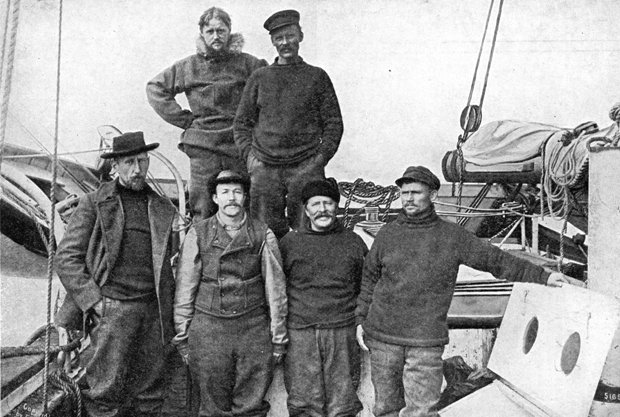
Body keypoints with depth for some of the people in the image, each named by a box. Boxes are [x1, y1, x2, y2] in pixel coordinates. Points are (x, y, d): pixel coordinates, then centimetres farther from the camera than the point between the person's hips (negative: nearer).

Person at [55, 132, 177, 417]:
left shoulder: (164, 209, 14)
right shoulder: (94, 203, 4)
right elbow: (66, 257, -1)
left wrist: (169, 317, 7)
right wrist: (94, 302, -9)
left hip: (152, 311, 3)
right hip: (111, 308, -3)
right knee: (106, 393, -3)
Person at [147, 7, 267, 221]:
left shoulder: (246, 63, 4)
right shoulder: (189, 66, 7)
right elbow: (155, 88, 15)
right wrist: (184, 119, 6)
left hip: (240, 146, 0)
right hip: (202, 148, 0)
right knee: (203, 213, 1)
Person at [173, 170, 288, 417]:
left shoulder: (263, 235, 3)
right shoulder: (198, 234, 3)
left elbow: (275, 287, 5)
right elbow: (184, 288, 5)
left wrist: (279, 338, 5)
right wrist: (182, 337, 4)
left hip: (254, 329, 0)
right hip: (208, 328, 0)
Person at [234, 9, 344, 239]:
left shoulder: (317, 76, 11)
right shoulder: (259, 78, 14)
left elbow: (334, 122, 9)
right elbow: (242, 122, 16)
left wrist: (322, 156, -3)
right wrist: (248, 154, 1)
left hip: (306, 167, -1)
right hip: (264, 168, 1)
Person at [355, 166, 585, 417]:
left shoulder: (452, 236, 2)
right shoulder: (387, 233, 6)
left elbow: (495, 259, 5)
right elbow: (370, 277, 15)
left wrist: (543, 276, 2)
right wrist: (361, 318, 11)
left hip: (426, 342, -2)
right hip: (382, 336, 2)